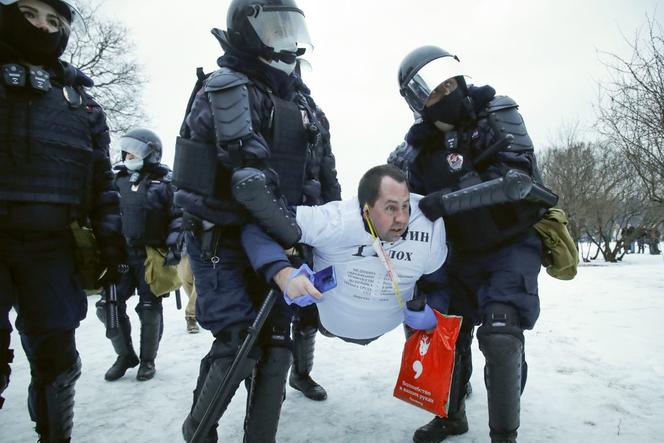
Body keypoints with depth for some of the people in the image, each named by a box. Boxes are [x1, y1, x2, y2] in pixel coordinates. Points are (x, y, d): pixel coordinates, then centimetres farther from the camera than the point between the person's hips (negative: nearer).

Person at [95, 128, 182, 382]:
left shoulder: (164, 183, -2)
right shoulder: (120, 180, 12)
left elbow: (179, 217, -5)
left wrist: (174, 246, -15)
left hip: (152, 256, -5)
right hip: (122, 254, 5)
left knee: (150, 310, 1)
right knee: (108, 306, 0)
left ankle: (148, 360, 20)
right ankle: (125, 355, 20)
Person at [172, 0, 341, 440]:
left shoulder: (302, 101, 14)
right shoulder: (225, 89, -10)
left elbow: (326, 176, 15)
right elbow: (251, 174, -23)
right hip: (222, 240, -7)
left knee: (276, 343, 6)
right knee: (239, 344, -7)